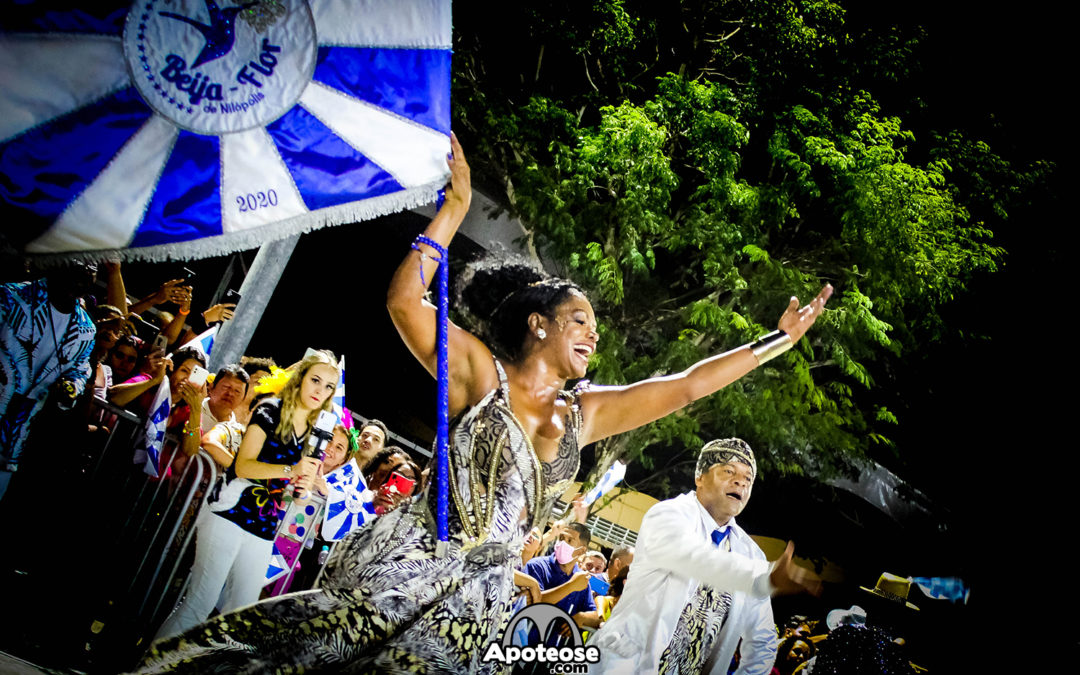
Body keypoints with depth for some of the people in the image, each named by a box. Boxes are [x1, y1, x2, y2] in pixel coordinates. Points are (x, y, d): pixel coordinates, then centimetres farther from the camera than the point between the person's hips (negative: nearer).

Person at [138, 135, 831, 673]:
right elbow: (405, 299, -17)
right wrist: (456, 206, -17)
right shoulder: (479, 372, -4)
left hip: (477, 600, 6)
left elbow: (683, 386, 15)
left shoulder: (585, 412, 13)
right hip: (400, 565, -5)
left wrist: (776, 343, 16)